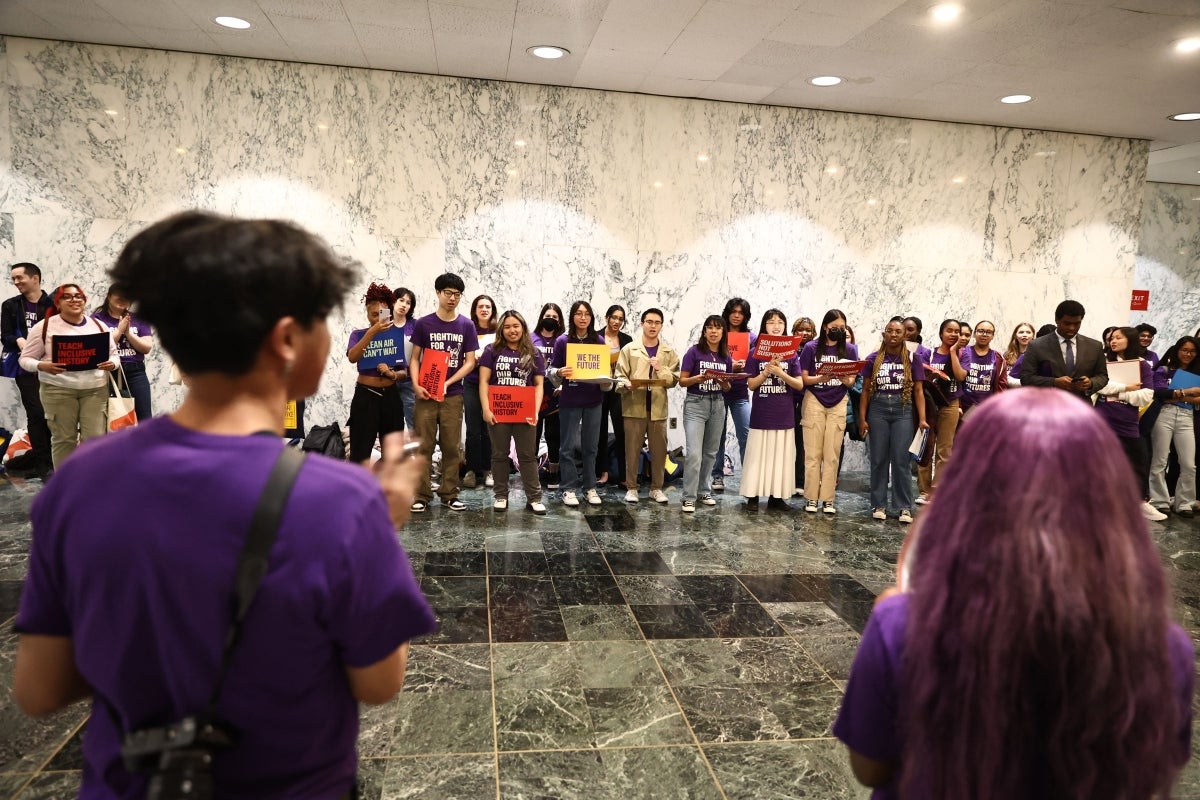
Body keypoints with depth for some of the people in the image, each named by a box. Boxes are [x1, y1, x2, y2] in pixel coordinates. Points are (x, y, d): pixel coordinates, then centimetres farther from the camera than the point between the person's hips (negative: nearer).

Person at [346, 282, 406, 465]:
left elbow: (404, 373, 5)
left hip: (391, 396, 3)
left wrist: (392, 374, -17)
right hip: (365, 396, -3)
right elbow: (352, 358, -23)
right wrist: (372, 332, -30)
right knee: (361, 451, -3)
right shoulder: (358, 334, -2)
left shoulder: (396, 335, 4)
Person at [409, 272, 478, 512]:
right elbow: (414, 358, 5)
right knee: (423, 446, 0)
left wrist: (447, 383, -9)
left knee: (452, 447, 4)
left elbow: (470, 362, 3)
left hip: (453, 394, 1)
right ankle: (422, 495, 8)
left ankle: (449, 494, 14)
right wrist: (416, 385, -11)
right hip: (426, 393, -1)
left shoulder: (466, 325, 4)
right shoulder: (423, 324, 4)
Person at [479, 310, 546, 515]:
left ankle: (534, 498, 9)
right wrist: (486, 409, -11)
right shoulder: (492, 351, 4)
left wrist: (535, 410, -7)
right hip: (498, 412, 0)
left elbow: (539, 385, 5)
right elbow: (484, 382, 0)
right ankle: (501, 496, 18)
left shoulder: (533, 353, 8)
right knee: (499, 455, 8)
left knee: (527, 455, 4)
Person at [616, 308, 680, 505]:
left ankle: (656, 488, 18)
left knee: (659, 450, 5)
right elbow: (619, 375, 0)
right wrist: (627, 385, -20)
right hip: (634, 406, -2)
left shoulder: (669, 352, 11)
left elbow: (674, 379, 4)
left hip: (658, 408, 2)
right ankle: (631, 487, 13)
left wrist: (661, 368, -13)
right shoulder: (629, 349, 4)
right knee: (632, 449, 2)